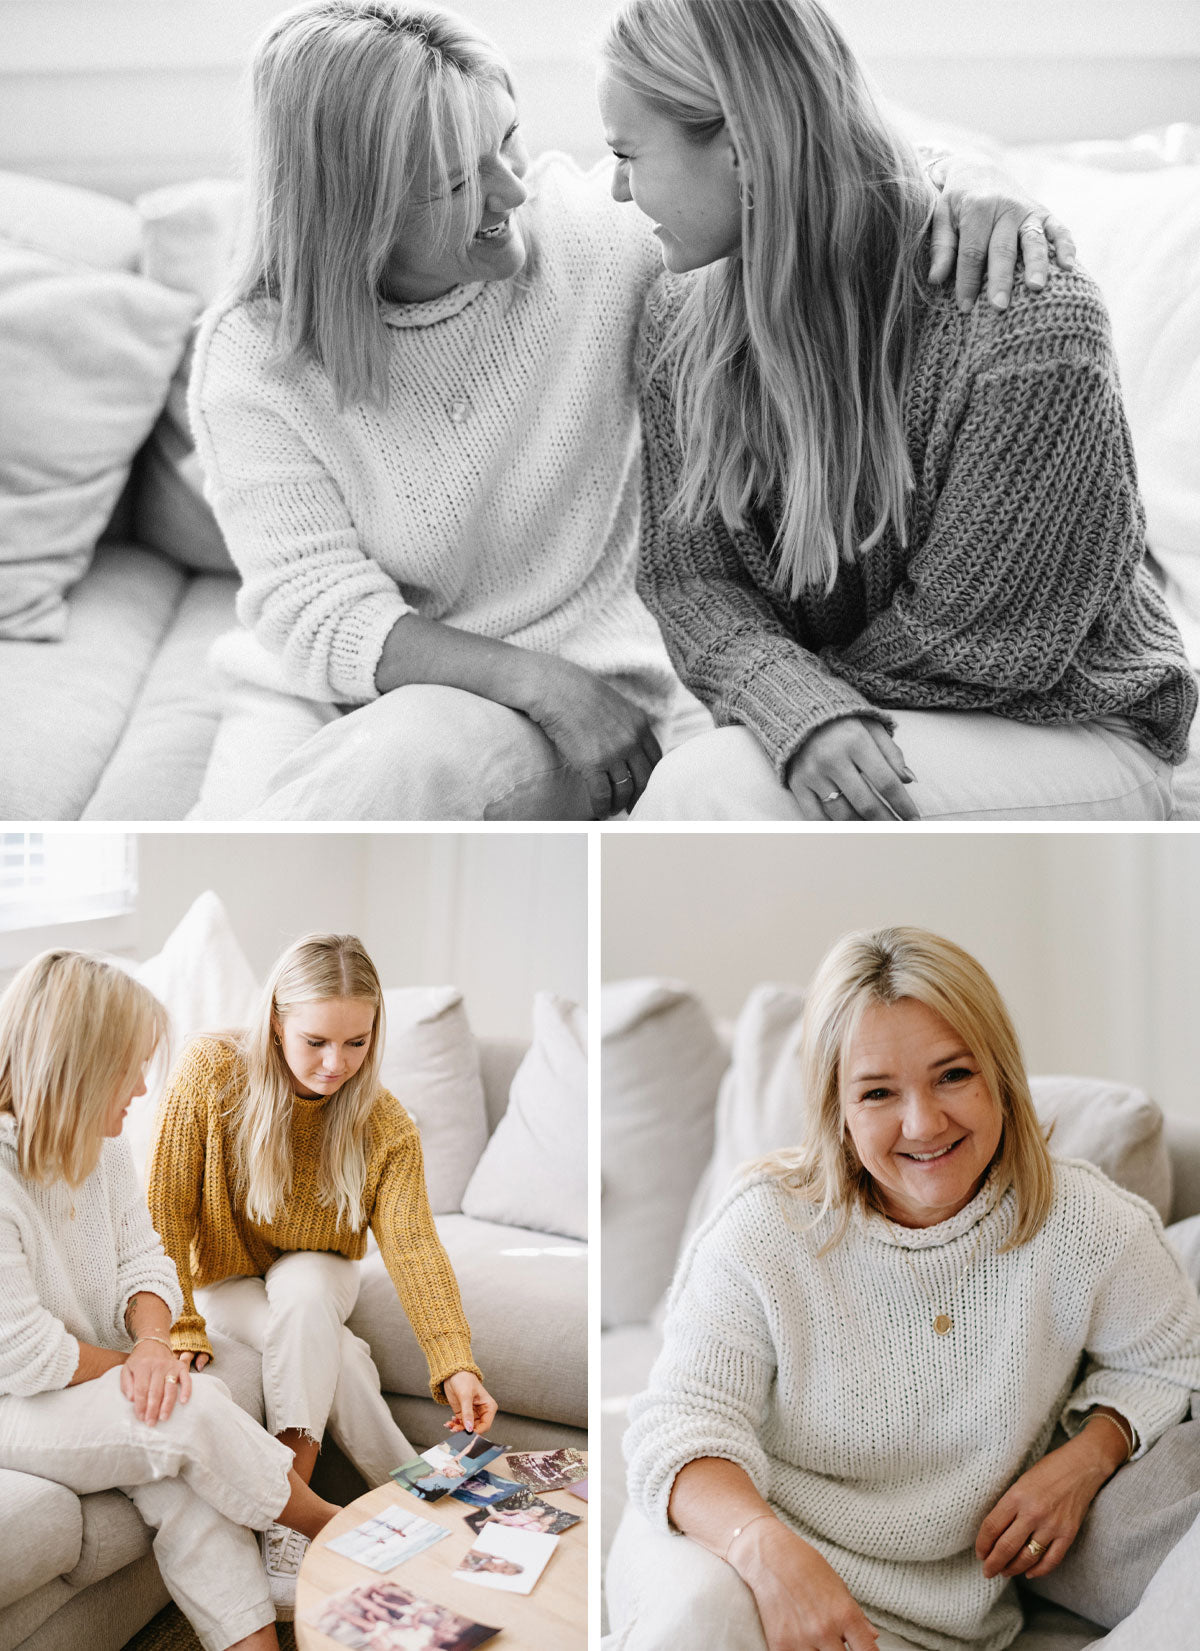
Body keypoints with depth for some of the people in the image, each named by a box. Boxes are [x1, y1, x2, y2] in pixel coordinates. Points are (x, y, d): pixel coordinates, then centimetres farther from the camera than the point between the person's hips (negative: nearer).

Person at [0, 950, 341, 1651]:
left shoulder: (101, 1141, 1)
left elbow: (143, 1258, 5)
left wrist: (154, 1341, -15)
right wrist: (130, 1367, -12)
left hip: (100, 1377, 7)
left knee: (189, 1485, -19)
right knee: (194, 1411, -23)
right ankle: (324, 1525, 0)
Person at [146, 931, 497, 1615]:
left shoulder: (385, 1124, -19)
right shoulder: (211, 1072, -24)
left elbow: (413, 1245, -27)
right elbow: (167, 1207, -19)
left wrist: (456, 1364, -40)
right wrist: (181, 1323, -24)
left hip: (318, 1280, 1)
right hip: (227, 1281, -1)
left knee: (301, 1290, -34)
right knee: (328, 1349, -31)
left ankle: (287, 1524, -29)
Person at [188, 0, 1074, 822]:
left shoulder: (586, 228, -4)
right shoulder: (253, 361, -8)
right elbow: (320, 617, -15)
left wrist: (958, 176, -16)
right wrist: (543, 682, -25)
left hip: (584, 677, 0)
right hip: (324, 700, 1)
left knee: (408, 758, -32)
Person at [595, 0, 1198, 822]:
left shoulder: (1031, 323, -22)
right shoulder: (684, 314, -3)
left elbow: (970, 644, -16)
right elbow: (686, 573, -5)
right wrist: (801, 710, -24)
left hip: (1068, 732, -5)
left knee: (708, 791, -28)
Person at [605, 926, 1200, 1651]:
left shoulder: (1084, 1224, -8)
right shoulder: (765, 1230, -15)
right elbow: (679, 1426, -17)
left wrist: (1088, 1458, -8)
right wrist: (766, 1546, -38)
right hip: (740, 1537, -2)